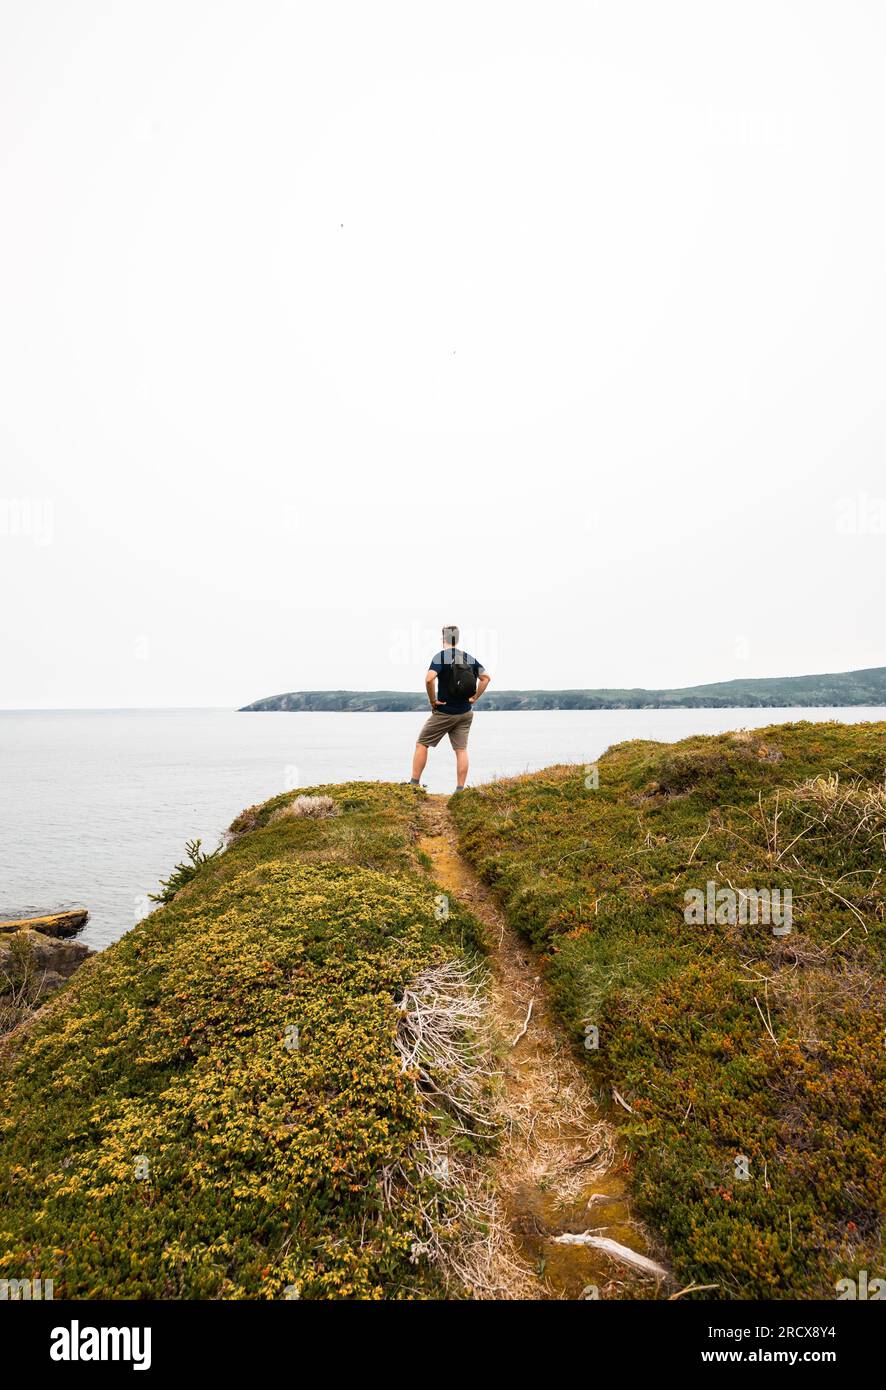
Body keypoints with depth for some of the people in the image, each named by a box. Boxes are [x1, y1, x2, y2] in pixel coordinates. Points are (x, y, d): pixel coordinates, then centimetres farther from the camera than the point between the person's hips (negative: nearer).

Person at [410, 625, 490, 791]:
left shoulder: (440, 656, -12)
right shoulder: (470, 658, 5)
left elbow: (429, 679, -26)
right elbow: (486, 678, 9)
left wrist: (433, 701, -14)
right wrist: (474, 698, 9)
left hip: (444, 713, -5)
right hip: (465, 713, 5)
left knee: (422, 744, 6)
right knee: (461, 749, 6)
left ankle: (414, 784, 7)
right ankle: (460, 790, 5)